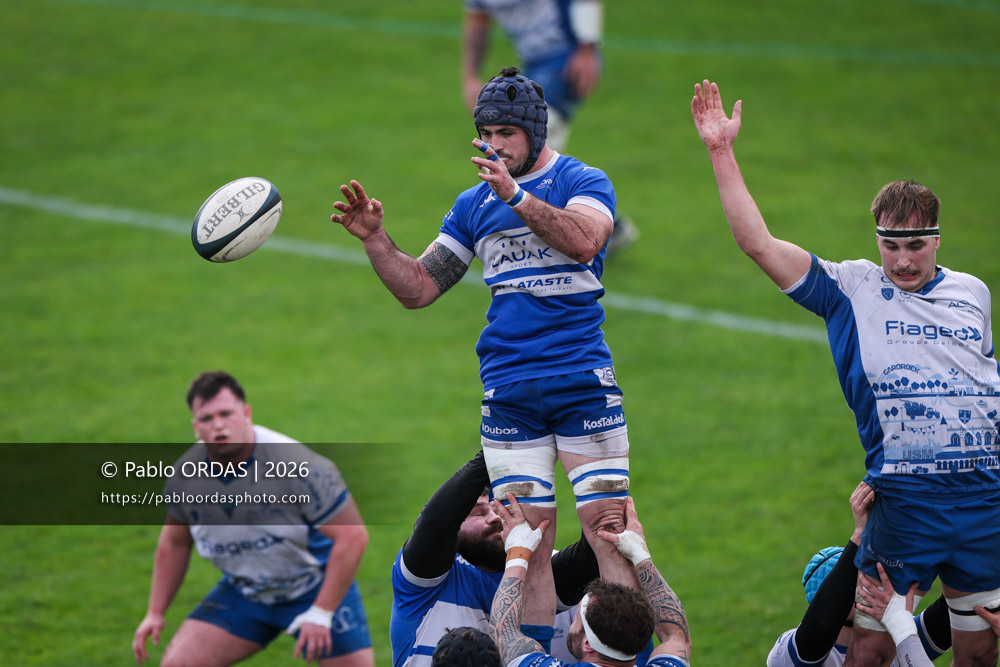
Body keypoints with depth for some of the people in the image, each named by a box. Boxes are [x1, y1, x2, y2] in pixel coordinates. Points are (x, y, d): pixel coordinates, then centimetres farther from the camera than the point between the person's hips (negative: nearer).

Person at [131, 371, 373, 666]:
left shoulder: (297, 464, -27)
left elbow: (352, 537, -23)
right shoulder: (185, 475, -12)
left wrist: (321, 614, -24)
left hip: (315, 590, -4)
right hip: (243, 594, 4)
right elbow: (175, 543, 9)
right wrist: (155, 613, 6)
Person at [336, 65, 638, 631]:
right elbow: (418, 289, 14)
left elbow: (584, 241, -22)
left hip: (584, 384, -4)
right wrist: (375, 239, -1)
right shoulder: (474, 205, 14)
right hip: (509, 393, 4)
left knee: (608, 524, -9)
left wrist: (515, 195, -30)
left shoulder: (583, 182, 0)